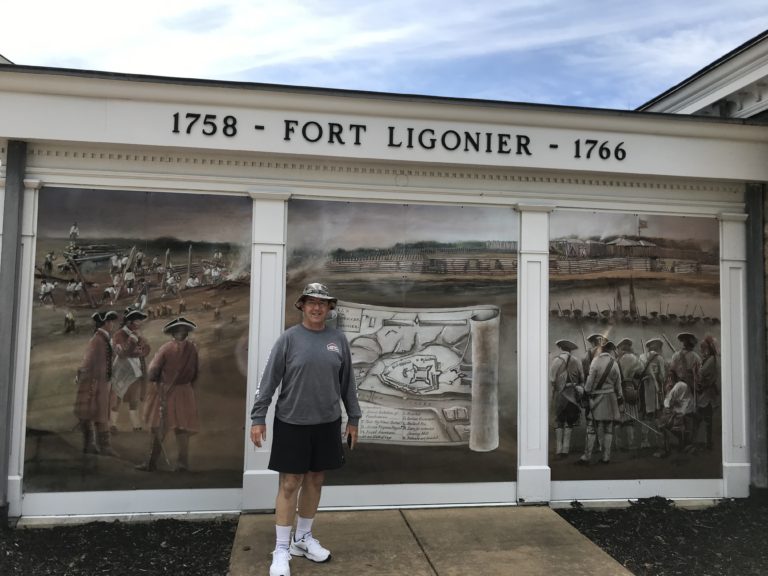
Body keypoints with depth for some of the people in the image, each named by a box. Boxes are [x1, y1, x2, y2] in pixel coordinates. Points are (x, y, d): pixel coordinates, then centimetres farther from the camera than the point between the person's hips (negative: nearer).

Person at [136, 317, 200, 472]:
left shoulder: (166, 348, -13)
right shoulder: (192, 348, -5)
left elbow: (152, 372, -8)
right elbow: (196, 371, 5)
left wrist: (154, 378, 13)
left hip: (165, 392, -2)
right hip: (185, 393, 2)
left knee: (159, 427, 7)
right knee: (182, 428, 9)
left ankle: (151, 462, 13)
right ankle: (183, 462, 10)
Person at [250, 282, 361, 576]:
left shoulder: (338, 339, 2)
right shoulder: (289, 338, -7)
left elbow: (347, 382, 8)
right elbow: (269, 380, -7)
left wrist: (353, 418, 10)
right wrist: (258, 418, -10)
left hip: (327, 423, 3)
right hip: (292, 423, -3)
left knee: (315, 481, 14)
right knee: (289, 484, 2)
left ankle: (303, 538, 32)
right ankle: (282, 549, 16)